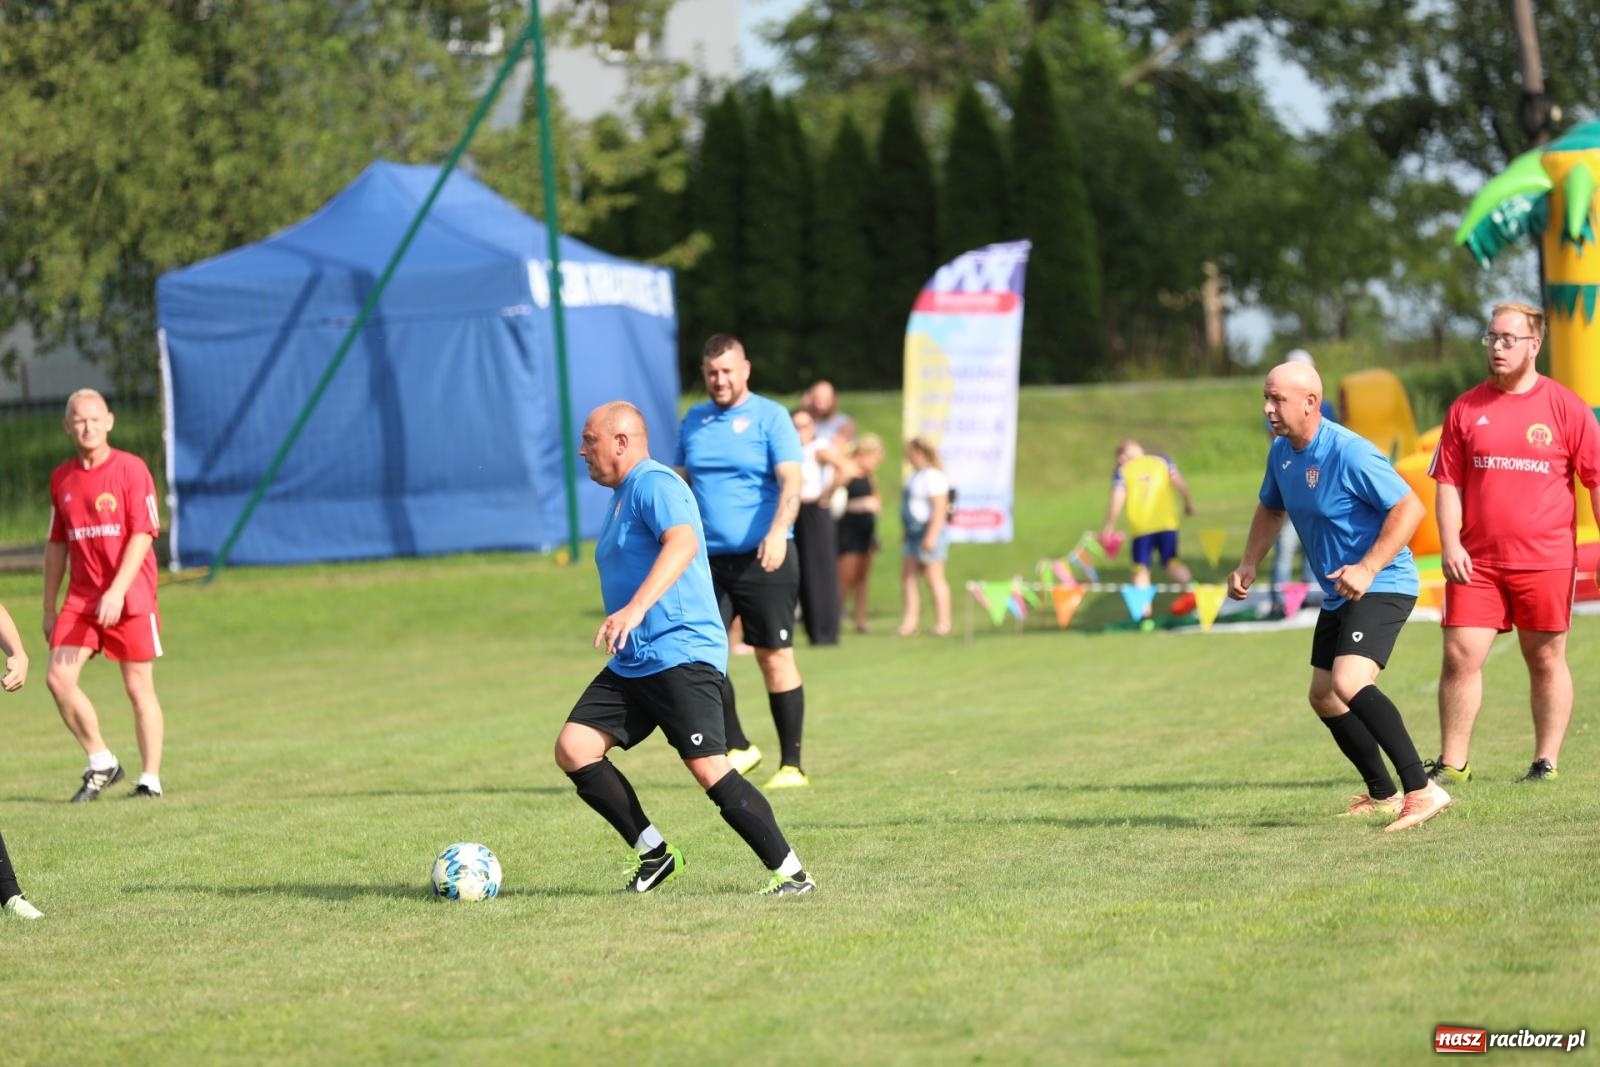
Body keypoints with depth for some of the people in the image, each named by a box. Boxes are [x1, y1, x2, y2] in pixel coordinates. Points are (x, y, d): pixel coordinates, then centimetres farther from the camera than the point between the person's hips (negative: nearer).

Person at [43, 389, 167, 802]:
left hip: (130, 596, -4)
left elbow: (142, 535, -11)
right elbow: (57, 545, 16)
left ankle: (151, 780, 8)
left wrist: (117, 591, -21)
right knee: (58, 678, -9)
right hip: (80, 597, 4)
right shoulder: (61, 479, 10)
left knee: (138, 687, 0)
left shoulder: (131, 469, -6)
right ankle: (101, 763, 7)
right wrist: (49, 608, 13)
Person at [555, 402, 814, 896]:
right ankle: (654, 854, 6)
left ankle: (791, 873, -10)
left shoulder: (654, 484, -11)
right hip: (631, 665, 10)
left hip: (681, 655, -10)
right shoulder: (622, 497, 21)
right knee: (573, 749, -1)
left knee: (707, 767, -17)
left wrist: (635, 608, -41)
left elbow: (683, 543, -30)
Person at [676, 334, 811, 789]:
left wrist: (778, 531, -28)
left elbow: (791, 480, -13)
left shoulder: (770, 417, -3)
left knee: (775, 657, -2)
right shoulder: (693, 422, 13)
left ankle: (792, 765, 6)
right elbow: (680, 483, 21)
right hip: (708, 559, 5)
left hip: (763, 559, -5)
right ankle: (737, 748, 12)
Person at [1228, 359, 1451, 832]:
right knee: (1324, 697, 15)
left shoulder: (1349, 453, -22)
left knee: (1349, 683, -28)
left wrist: (1367, 569, -30)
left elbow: (1410, 508, -24)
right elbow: (1270, 509, 25)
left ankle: (1422, 790, -27)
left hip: (1382, 586, -10)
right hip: (1338, 594, 10)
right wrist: (1249, 565, 11)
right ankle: (1382, 795, 31)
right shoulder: (1281, 452, 5)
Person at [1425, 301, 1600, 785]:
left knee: (1546, 659, 5)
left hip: (1546, 561, -2)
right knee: (1460, 655, -4)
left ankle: (1547, 760, 15)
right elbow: (1448, 483, 7)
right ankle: (1452, 763, 3)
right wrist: (1449, 545, -4)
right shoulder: (1466, 409, 7)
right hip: (1476, 562, 2)